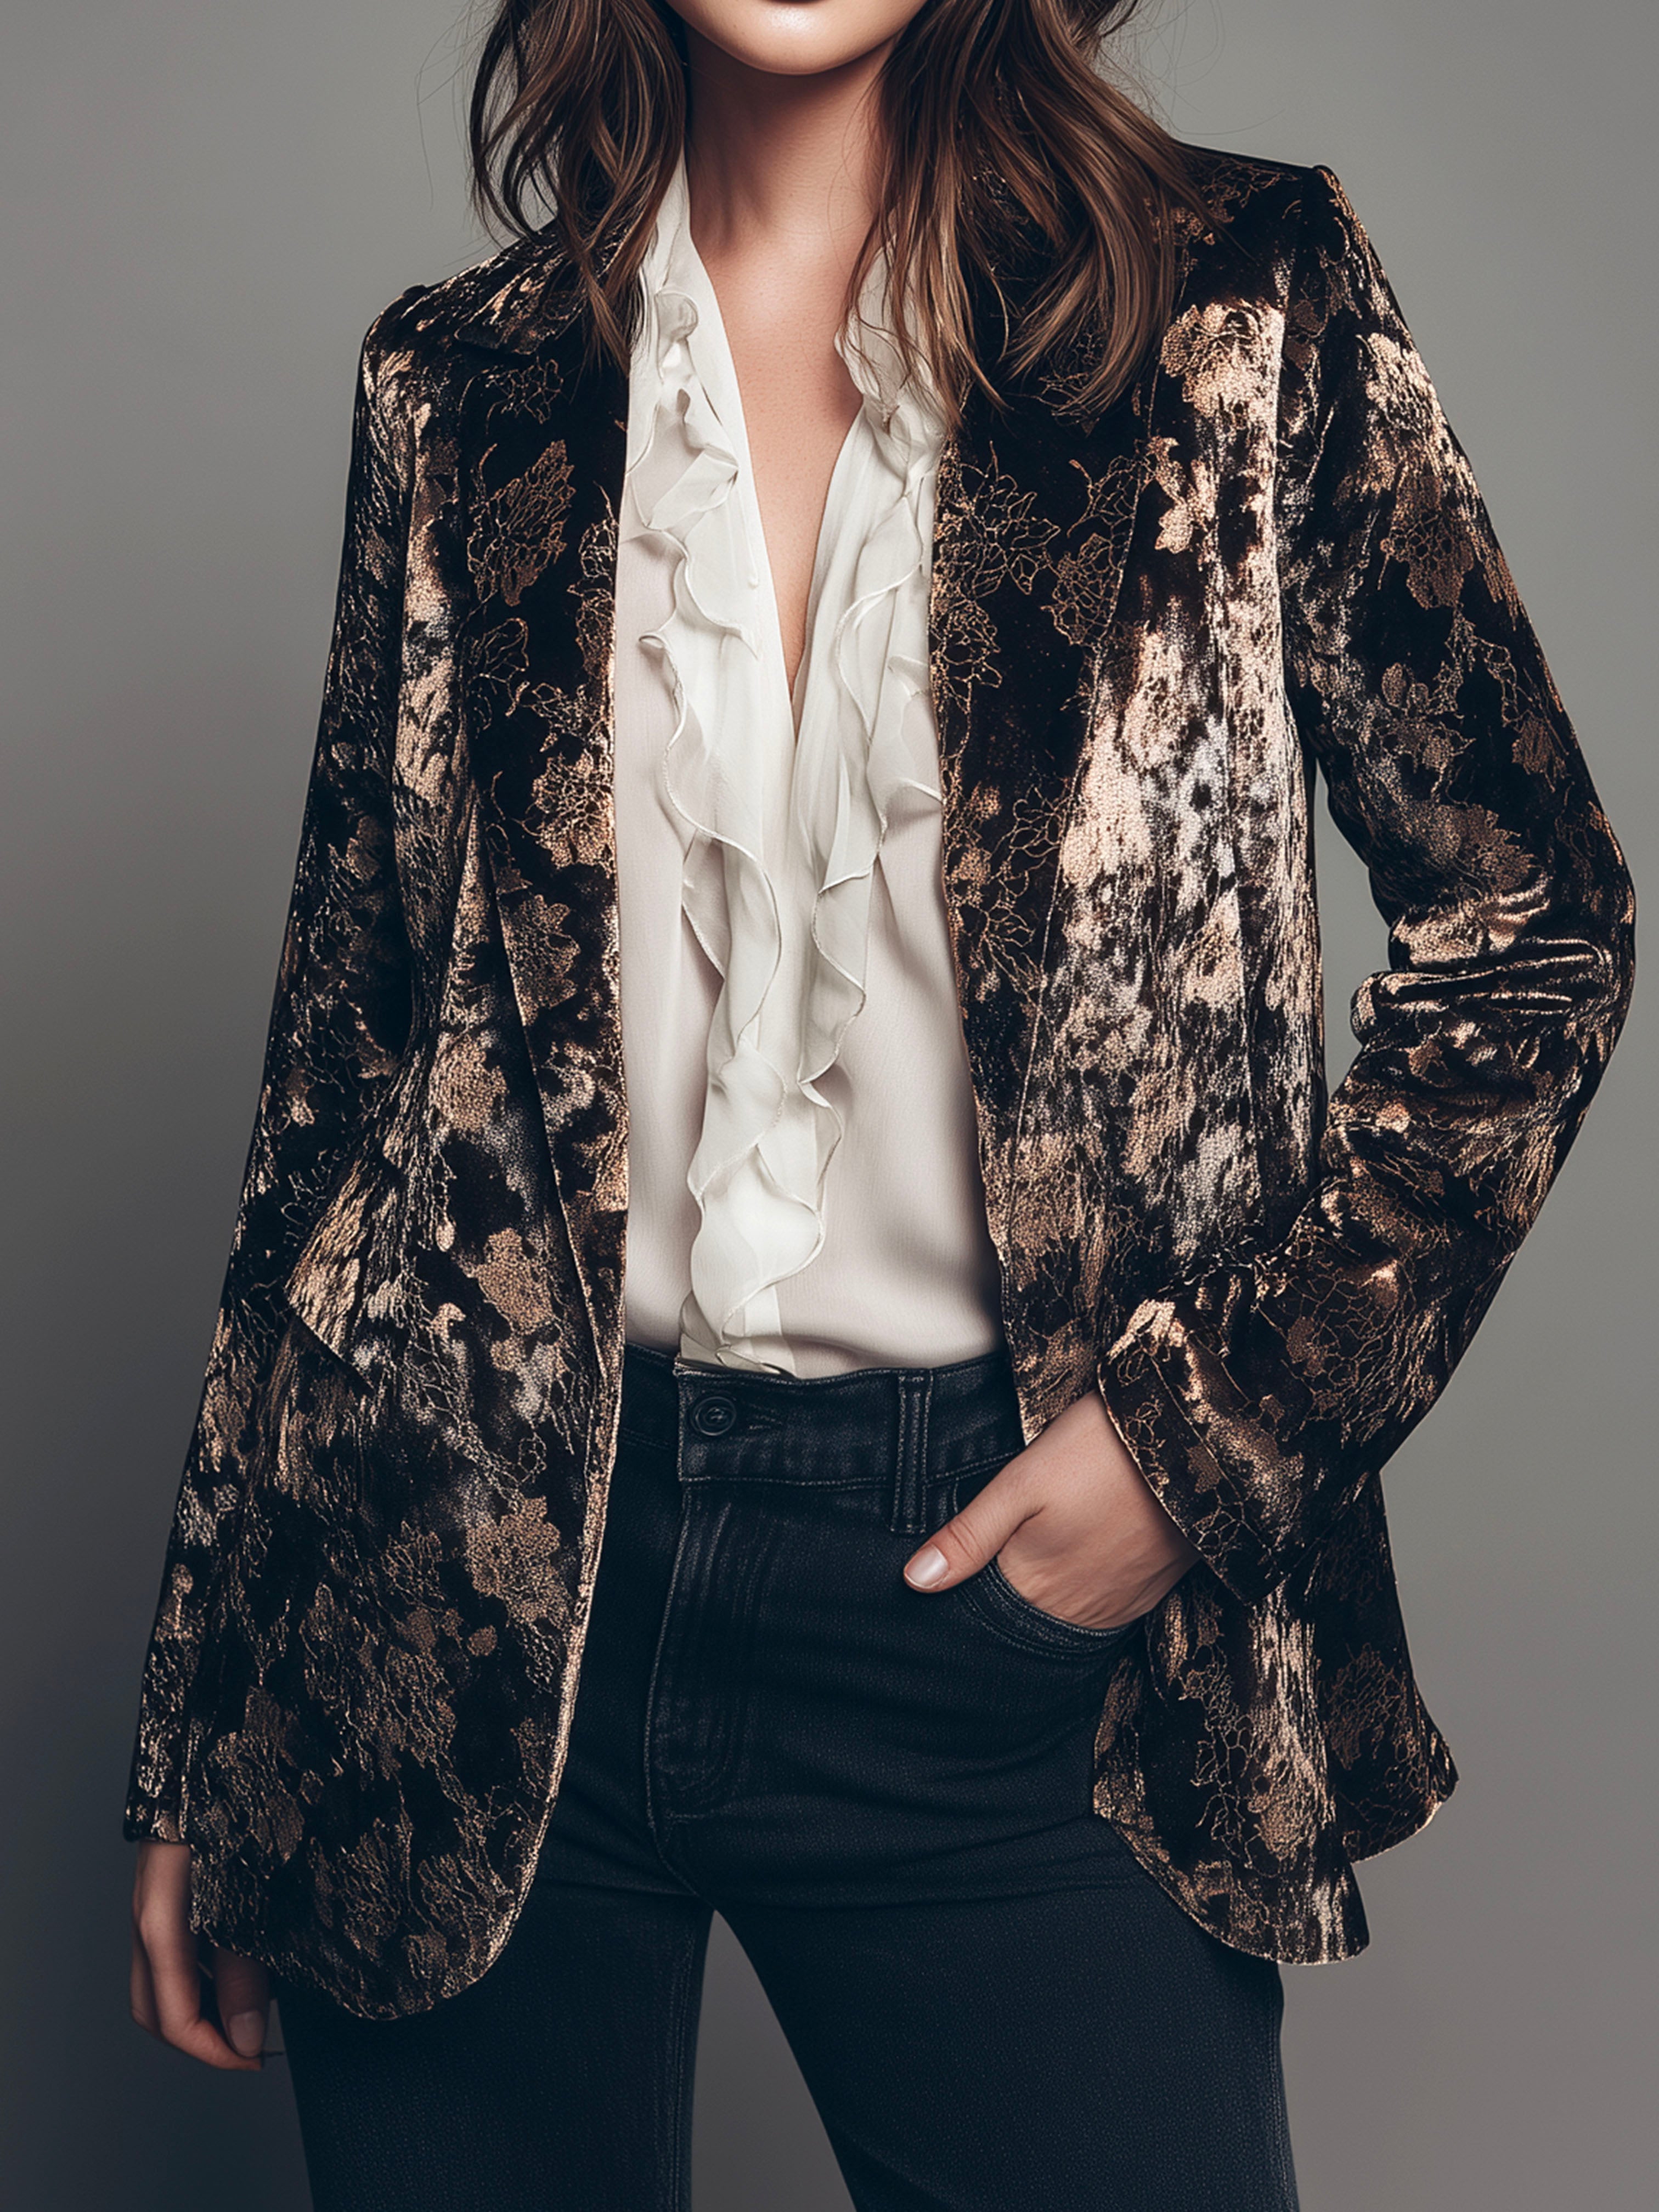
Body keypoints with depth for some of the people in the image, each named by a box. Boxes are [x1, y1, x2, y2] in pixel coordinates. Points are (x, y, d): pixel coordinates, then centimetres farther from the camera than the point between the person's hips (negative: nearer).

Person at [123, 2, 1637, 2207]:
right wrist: (208, 1725, 8)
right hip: (477, 1590, 2)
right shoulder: (461, 390, 4)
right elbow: (348, 1049, 7)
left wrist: (1217, 1423, -7)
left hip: (1016, 1590, -1)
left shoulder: (1242, 309, -1)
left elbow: (1535, 924, 3)